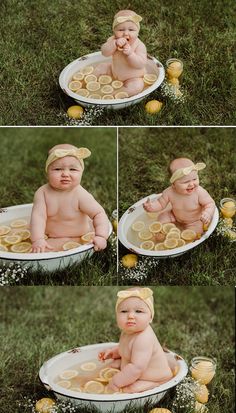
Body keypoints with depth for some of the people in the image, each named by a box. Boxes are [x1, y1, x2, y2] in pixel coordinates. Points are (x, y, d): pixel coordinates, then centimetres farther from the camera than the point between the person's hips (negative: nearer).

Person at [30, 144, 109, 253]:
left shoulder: (80, 195, -21)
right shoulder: (42, 192, -14)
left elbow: (99, 214, -19)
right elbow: (38, 216, -20)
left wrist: (101, 236, -33)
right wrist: (37, 240, -34)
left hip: (75, 239, -5)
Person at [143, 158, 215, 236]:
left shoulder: (200, 192, -35)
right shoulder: (169, 192, -27)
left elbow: (210, 204, -24)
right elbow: (160, 203, -11)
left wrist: (207, 213, -45)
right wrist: (151, 206, -33)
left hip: (195, 221, -3)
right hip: (176, 216, 3)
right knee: (162, 217, 0)